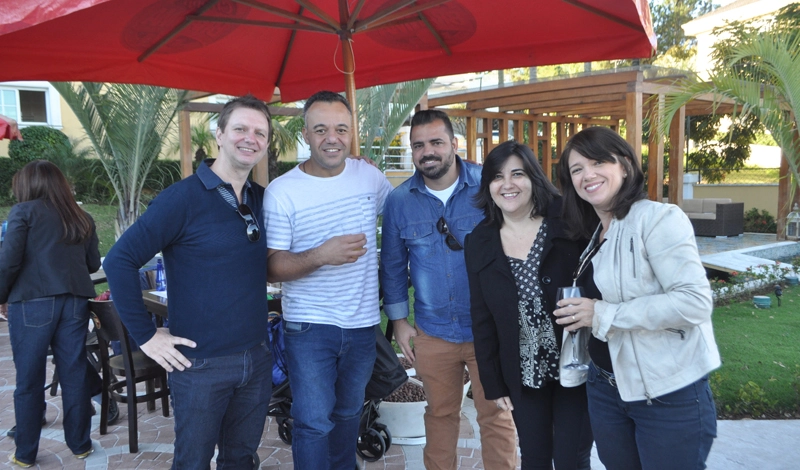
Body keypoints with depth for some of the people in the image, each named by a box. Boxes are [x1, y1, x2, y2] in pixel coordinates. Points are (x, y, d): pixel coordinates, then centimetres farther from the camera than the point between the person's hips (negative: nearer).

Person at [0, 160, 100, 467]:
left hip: (33, 303, -4)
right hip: (75, 302, 4)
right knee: (74, 375, 10)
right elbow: (94, 264, 16)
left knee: (29, 379, 7)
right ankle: (80, 445, 20)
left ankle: (25, 454, 18)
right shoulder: (82, 218, 11)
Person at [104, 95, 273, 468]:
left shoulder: (262, 200, 5)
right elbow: (119, 261, -14)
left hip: (257, 359, 5)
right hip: (201, 364, -5)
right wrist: (145, 335, -14)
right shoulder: (183, 198, -13)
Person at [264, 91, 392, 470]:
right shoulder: (282, 192, -12)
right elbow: (271, 267, -13)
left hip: (363, 324, 4)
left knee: (349, 414, 21)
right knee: (314, 422, 0)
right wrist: (320, 256, -27)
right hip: (309, 327, -4)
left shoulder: (369, 176, 0)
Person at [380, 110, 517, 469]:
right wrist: (398, 320, 8)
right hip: (432, 333, 3)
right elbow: (392, 264, 9)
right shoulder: (399, 201, -1)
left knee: (496, 416, 7)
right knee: (440, 414, 19)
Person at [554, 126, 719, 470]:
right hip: (605, 388, 7)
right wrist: (578, 315, 3)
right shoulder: (590, 234, 8)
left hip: (669, 393, -7)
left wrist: (603, 315, -21)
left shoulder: (658, 218, -15)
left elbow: (695, 301, -23)